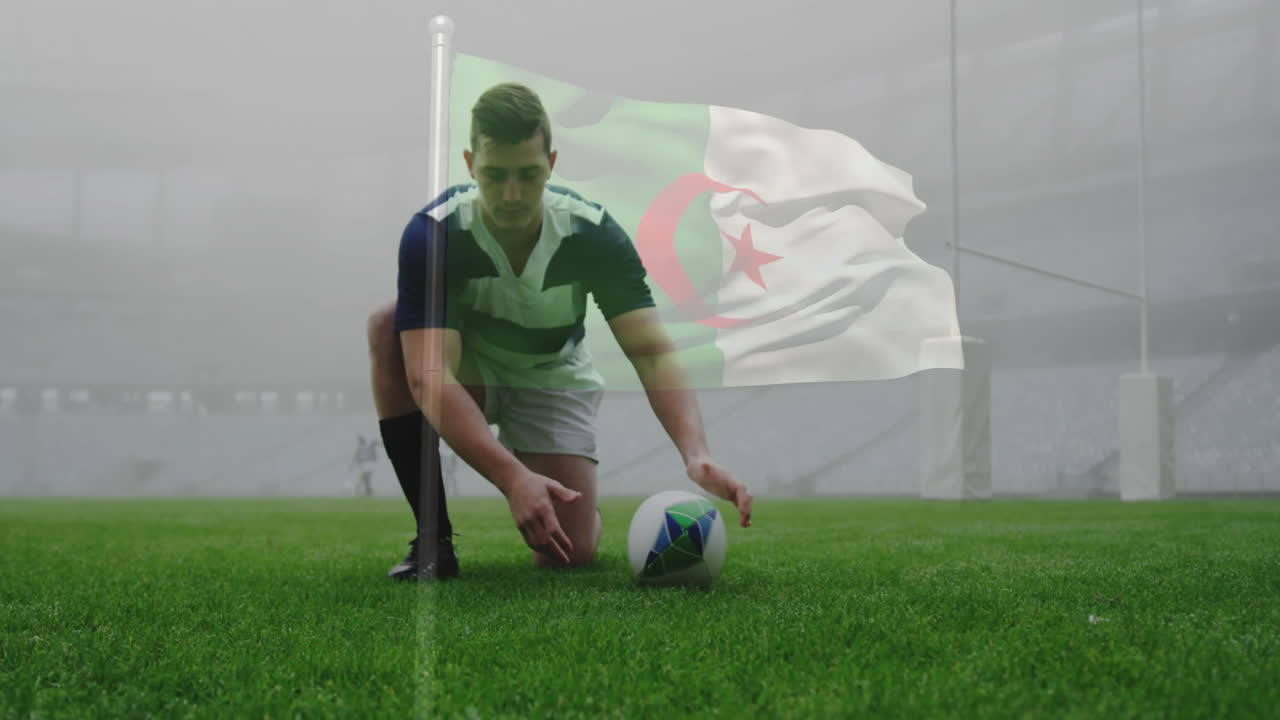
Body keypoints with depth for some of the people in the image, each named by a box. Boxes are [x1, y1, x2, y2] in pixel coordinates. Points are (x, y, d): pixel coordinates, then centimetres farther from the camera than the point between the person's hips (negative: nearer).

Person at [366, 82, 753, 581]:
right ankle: (434, 537, -19)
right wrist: (513, 477, -53)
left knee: (569, 554, -18)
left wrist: (697, 455, -48)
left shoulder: (593, 233, -24)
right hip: (470, 371, 0)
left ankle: (587, 511, 24)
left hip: (551, 377, 1)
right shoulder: (432, 233, -29)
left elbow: (652, 352, -30)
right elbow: (430, 375, -39)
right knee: (388, 325, -34)